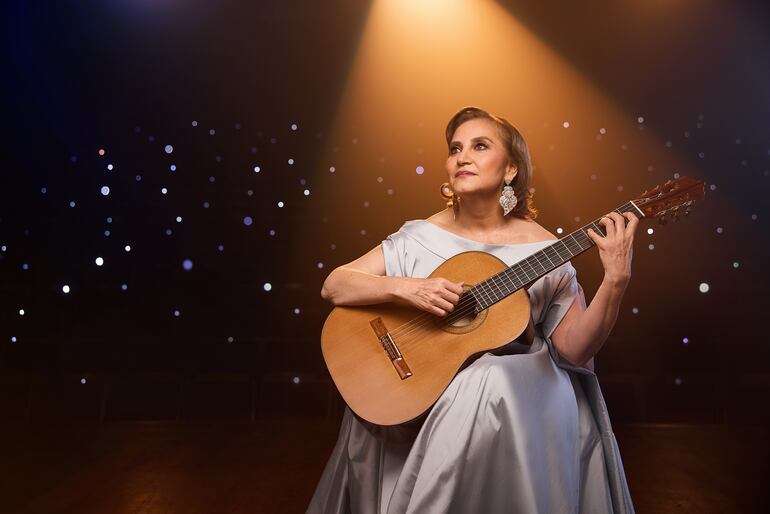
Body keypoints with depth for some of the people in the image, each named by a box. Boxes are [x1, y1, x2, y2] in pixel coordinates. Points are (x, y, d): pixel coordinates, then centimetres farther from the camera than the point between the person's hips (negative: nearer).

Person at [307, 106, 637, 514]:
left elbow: (573, 349, -4)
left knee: (492, 391, -32)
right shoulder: (420, 236, -1)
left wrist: (615, 281, -17)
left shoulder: (543, 250, -2)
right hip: (424, 385, 1)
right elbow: (333, 286, -4)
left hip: (515, 385, -1)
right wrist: (403, 288, -20)